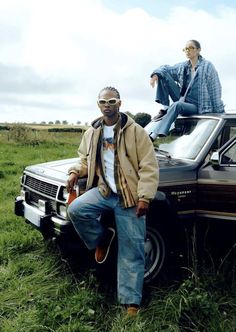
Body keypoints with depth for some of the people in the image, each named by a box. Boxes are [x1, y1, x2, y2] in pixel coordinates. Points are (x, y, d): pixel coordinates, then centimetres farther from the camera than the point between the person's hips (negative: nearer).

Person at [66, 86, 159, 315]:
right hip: (103, 191, 4)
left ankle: (131, 302, 11)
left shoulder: (135, 131, -6)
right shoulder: (92, 133, 9)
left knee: (131, 252, -1)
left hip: (129, 197, -4)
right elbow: (86, 159, 23)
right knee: (75, 210, -25)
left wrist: (144, 197, -18)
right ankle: (102, 239, 5)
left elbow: (149, 166, -9)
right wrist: (75, 172, 0)